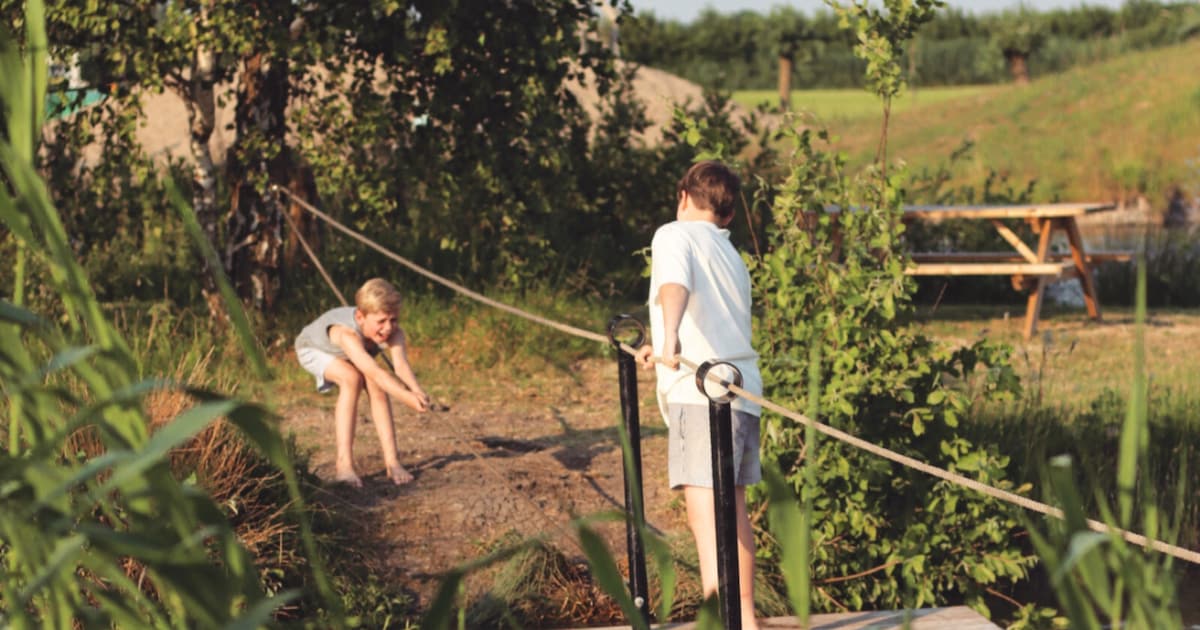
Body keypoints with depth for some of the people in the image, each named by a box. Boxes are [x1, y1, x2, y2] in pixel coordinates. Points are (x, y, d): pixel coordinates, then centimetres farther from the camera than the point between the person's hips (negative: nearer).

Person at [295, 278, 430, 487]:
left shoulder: (394, 333, -32)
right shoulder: (346, 334, -47)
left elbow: (401, 364, -47)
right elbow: (373, 370, -59)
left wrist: (417, 390, -68)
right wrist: (407, 397, -70)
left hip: (352, 352, 4)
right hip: (314, 349, -4)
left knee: (375, 385, -24)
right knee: (351, 377, -32)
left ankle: (391, 460, -20)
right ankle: (344, 463, -32)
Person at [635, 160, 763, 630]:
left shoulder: (675, 235, 2)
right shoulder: (731, 256, 26)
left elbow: (675, 285, -21)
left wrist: (669, 339, -40)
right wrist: (660, 348, 52)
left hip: (701, 392, -8)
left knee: (703, 506, -15)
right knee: (733, 507, 16)